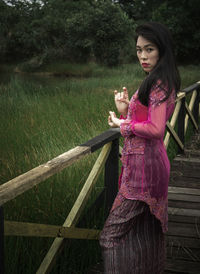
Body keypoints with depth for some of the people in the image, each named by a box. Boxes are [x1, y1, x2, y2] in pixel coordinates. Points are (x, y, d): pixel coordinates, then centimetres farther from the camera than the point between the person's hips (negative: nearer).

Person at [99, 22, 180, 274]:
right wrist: (125, 110, 4)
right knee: (146, 230, 20)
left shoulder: (159, 83, -16)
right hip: (150, 159, 10)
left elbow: (155, 129, -25)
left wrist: (122, 124, -11)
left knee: (114, 233, -5)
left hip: (144, 163, -10)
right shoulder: (158, 81, 14)